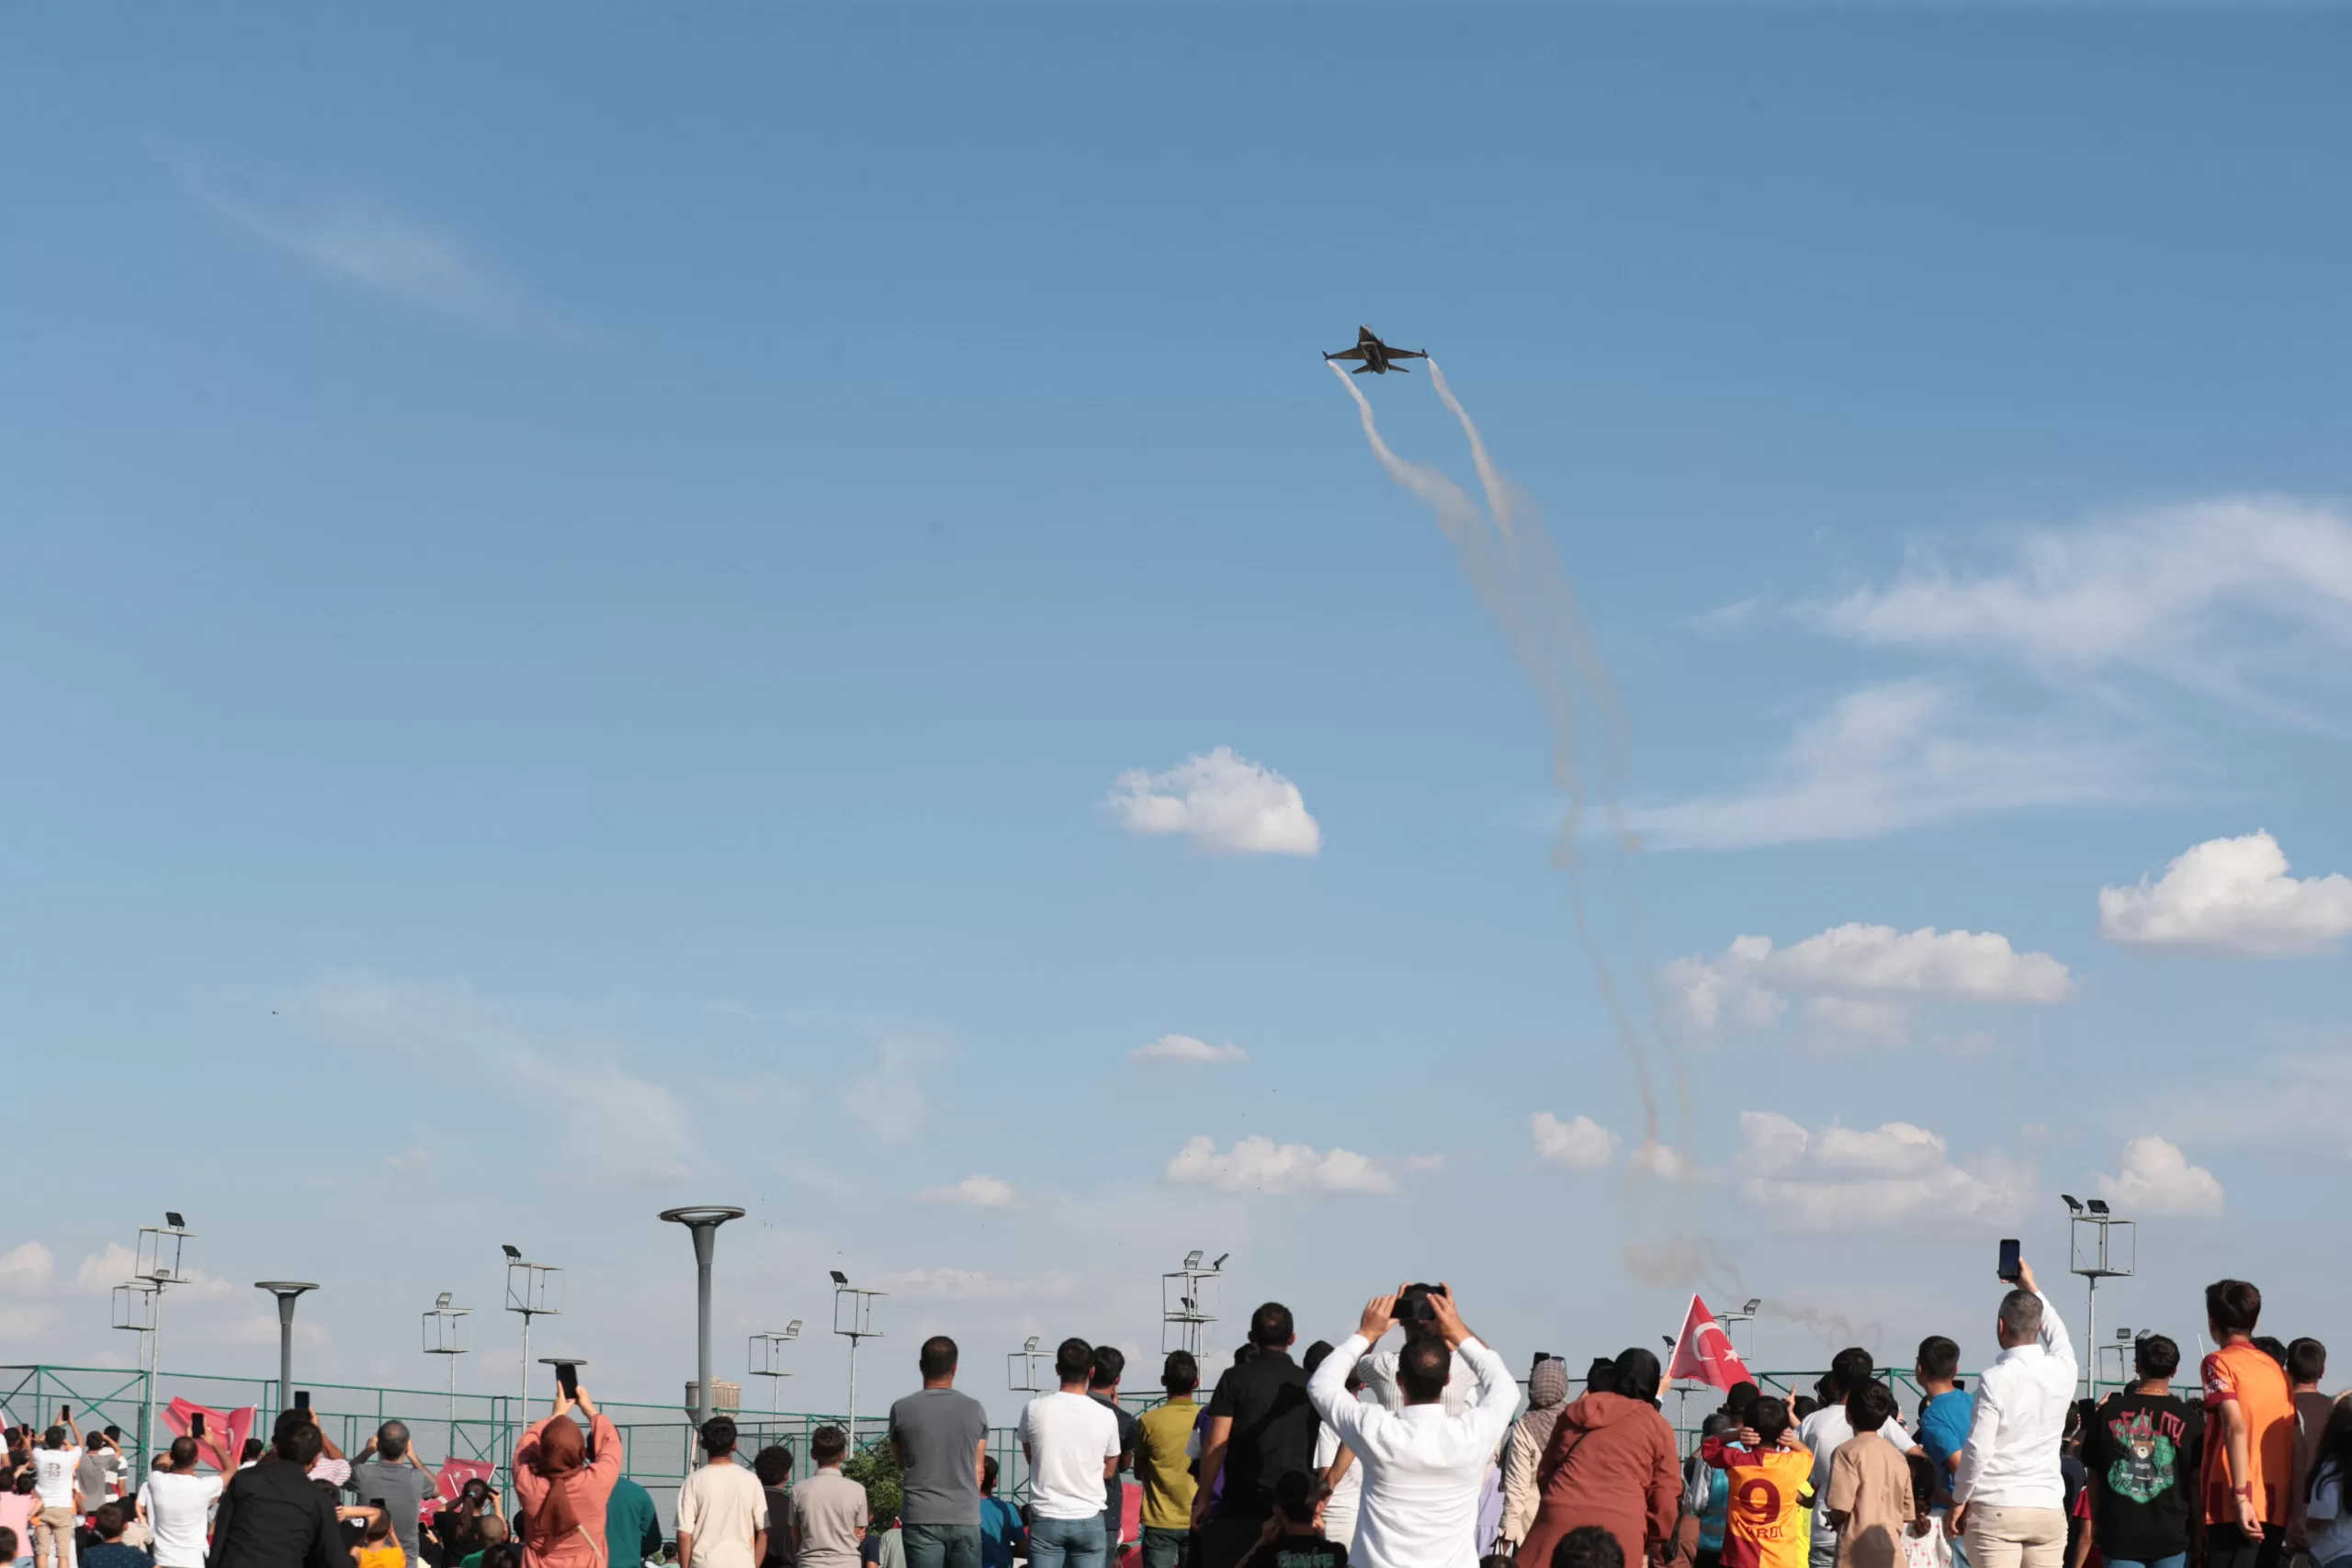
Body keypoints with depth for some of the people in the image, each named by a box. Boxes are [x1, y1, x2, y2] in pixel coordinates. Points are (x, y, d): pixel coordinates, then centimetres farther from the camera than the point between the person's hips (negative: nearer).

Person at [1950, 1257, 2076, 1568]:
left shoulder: (1996, 1379, -9)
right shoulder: (2061, 1370, 4)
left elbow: (1977, 1449, -10)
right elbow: (2059, 1335, 29)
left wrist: (1959, 1500, 3)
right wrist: (2031, 1288, 42)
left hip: (1995, 1509, -4)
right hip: (2048, 1508, 4)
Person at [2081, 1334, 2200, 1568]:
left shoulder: (2108, 1412, 2)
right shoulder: (2188, 1417, -2)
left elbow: (2094, 1474, 8)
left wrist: (2096, 1523, 18)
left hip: (2120, 1532, 1)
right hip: (2171, 1533, -1)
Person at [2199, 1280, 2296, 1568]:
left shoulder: (2220, 1362, -2)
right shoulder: (2277, 1369, 17)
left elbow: (2236, 1426, -17)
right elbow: (2293, 1441, 14)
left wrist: (2240, 1496, -20)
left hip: (2237, 1507, -7)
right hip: (2276, 1505, 7)